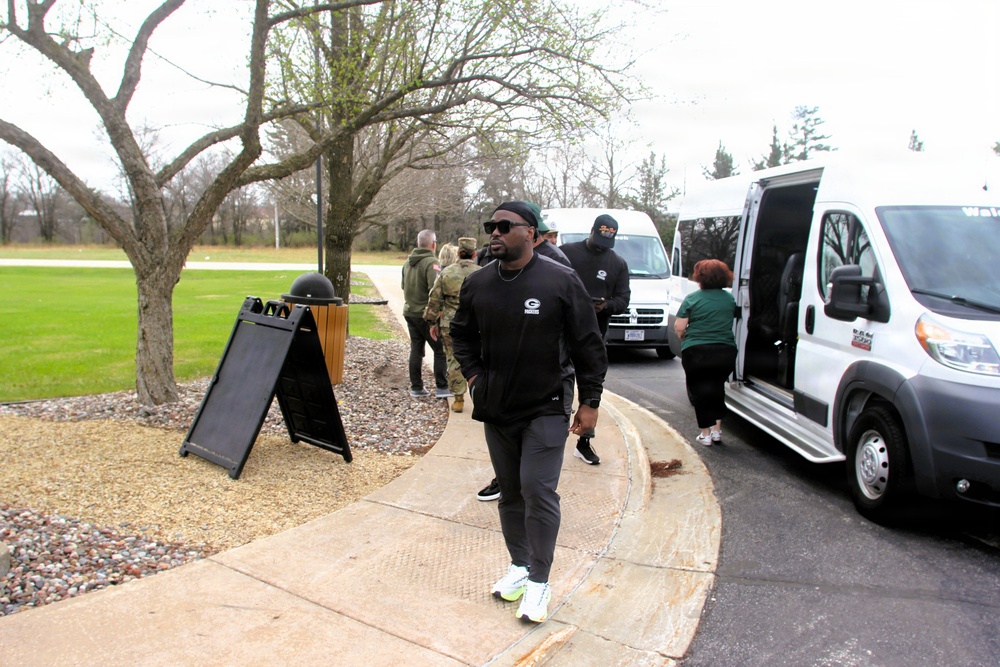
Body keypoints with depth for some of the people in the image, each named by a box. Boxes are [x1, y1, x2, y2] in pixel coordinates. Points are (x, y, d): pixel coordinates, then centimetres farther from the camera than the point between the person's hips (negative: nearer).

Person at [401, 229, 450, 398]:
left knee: (416, 349, 12)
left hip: (409, 312, 8)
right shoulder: (431, 262, -16)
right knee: (440, 350, 2)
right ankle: (441, 387, 4)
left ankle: (416, 387, 16)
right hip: (426, 314, -7)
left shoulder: (408, 262, 10)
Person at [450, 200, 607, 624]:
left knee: (538, 491, -8)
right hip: (496, 408, 5)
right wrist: (473, 375, 4)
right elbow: (462, 333, 18)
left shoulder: (561, 281, -11)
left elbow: (588, 345, -6)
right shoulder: (477, 284, 1)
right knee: (510, 492, 15)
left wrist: (590, 401, -6)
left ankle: (539, 581, 9)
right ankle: (519, 565, 32)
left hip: (546, 409, -4)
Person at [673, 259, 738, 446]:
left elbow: (679, 327, -10)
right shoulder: (729, 299, 4)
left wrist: (685, 338, 9)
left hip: (696, 352, -3)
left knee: (698, 390, 8)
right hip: (726, 352, 3)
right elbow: (731, 322, 12)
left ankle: (705, 433, 7)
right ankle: (717, 429, 18)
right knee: (717, 388, 20)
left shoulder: (692, 299, -7)